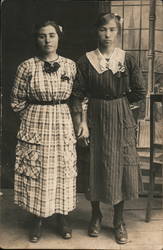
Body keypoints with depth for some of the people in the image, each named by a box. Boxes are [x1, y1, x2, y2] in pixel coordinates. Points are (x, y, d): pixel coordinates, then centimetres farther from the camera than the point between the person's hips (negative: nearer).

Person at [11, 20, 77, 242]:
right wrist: (36, 113, 4)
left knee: (63, 169, 8)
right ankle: (38, 219, 24)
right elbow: (17, 101, 2)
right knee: (35, 171, 5)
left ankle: (63, 217, 27)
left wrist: (61, 111, 1)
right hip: (35, 125, -1)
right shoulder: (27, 66, -4)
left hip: (62, 125, 1)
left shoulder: (70, 65, 1)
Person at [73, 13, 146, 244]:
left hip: (121, 119, 0)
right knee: (95, 166, 8)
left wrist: (117, 104, 5)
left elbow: (139, 92, 1)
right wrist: (83, 122, -12)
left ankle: (119, 220, 22)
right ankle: (96, 216, 29)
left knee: (121, 166, 5)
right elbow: (81, 95, -5)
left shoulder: (127, 59, -2)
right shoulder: (86, 60, -2)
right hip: (95, 118, 0)